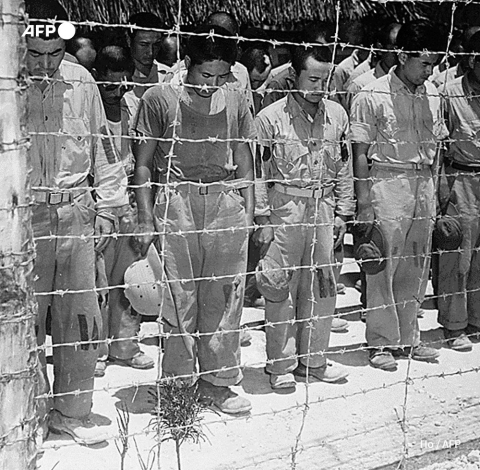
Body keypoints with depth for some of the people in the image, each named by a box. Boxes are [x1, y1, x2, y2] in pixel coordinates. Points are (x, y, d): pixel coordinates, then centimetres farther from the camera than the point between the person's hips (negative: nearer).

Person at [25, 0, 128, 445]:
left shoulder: (80, 81, 4)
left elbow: (102, 148, 12)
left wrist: (106, 208, 10)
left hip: (76, 215, 3)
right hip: (24, 216, -3)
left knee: (80, 319, 7)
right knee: (24, 321, 4)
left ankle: (72, 412, 23)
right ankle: (30, 417, 21)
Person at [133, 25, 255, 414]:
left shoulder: (235, 102, 11)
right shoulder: (160, 99, 2)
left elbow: (244, 165, 15)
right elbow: (143, 164, 3)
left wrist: (248, 215, 8)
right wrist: (146, 220, -3)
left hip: (226, 200, 3)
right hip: (174, 201, -2)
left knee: (225, 295, 4)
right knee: (177, 297, -1)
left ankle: (218, 379, 17)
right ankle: (177, 380, 13)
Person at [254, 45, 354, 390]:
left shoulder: (337, 115, 8)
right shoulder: (271, 117, -5)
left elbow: (344, 168, 13)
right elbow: (259, 173, -4)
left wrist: (342, 213, 9)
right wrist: (262, 220, -7)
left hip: (324, 208, 4)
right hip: (284, 207, -4)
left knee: (323, 285, 8)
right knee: (280, 287, 0)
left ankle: (314, 359, 23)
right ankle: (281, 365, 13)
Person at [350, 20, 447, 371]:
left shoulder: (432, 94, 10)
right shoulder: (372, 96, -8)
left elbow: (435, 146, 17)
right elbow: (360, 153, -8)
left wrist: (433, 191, 13)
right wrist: (364, 203, -12)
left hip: (423, 182, 6)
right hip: (387, 181, -5)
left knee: (416, 268, 10)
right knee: (383, 267, -1)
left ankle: (408, 338, 24)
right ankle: (381, 342, 12)